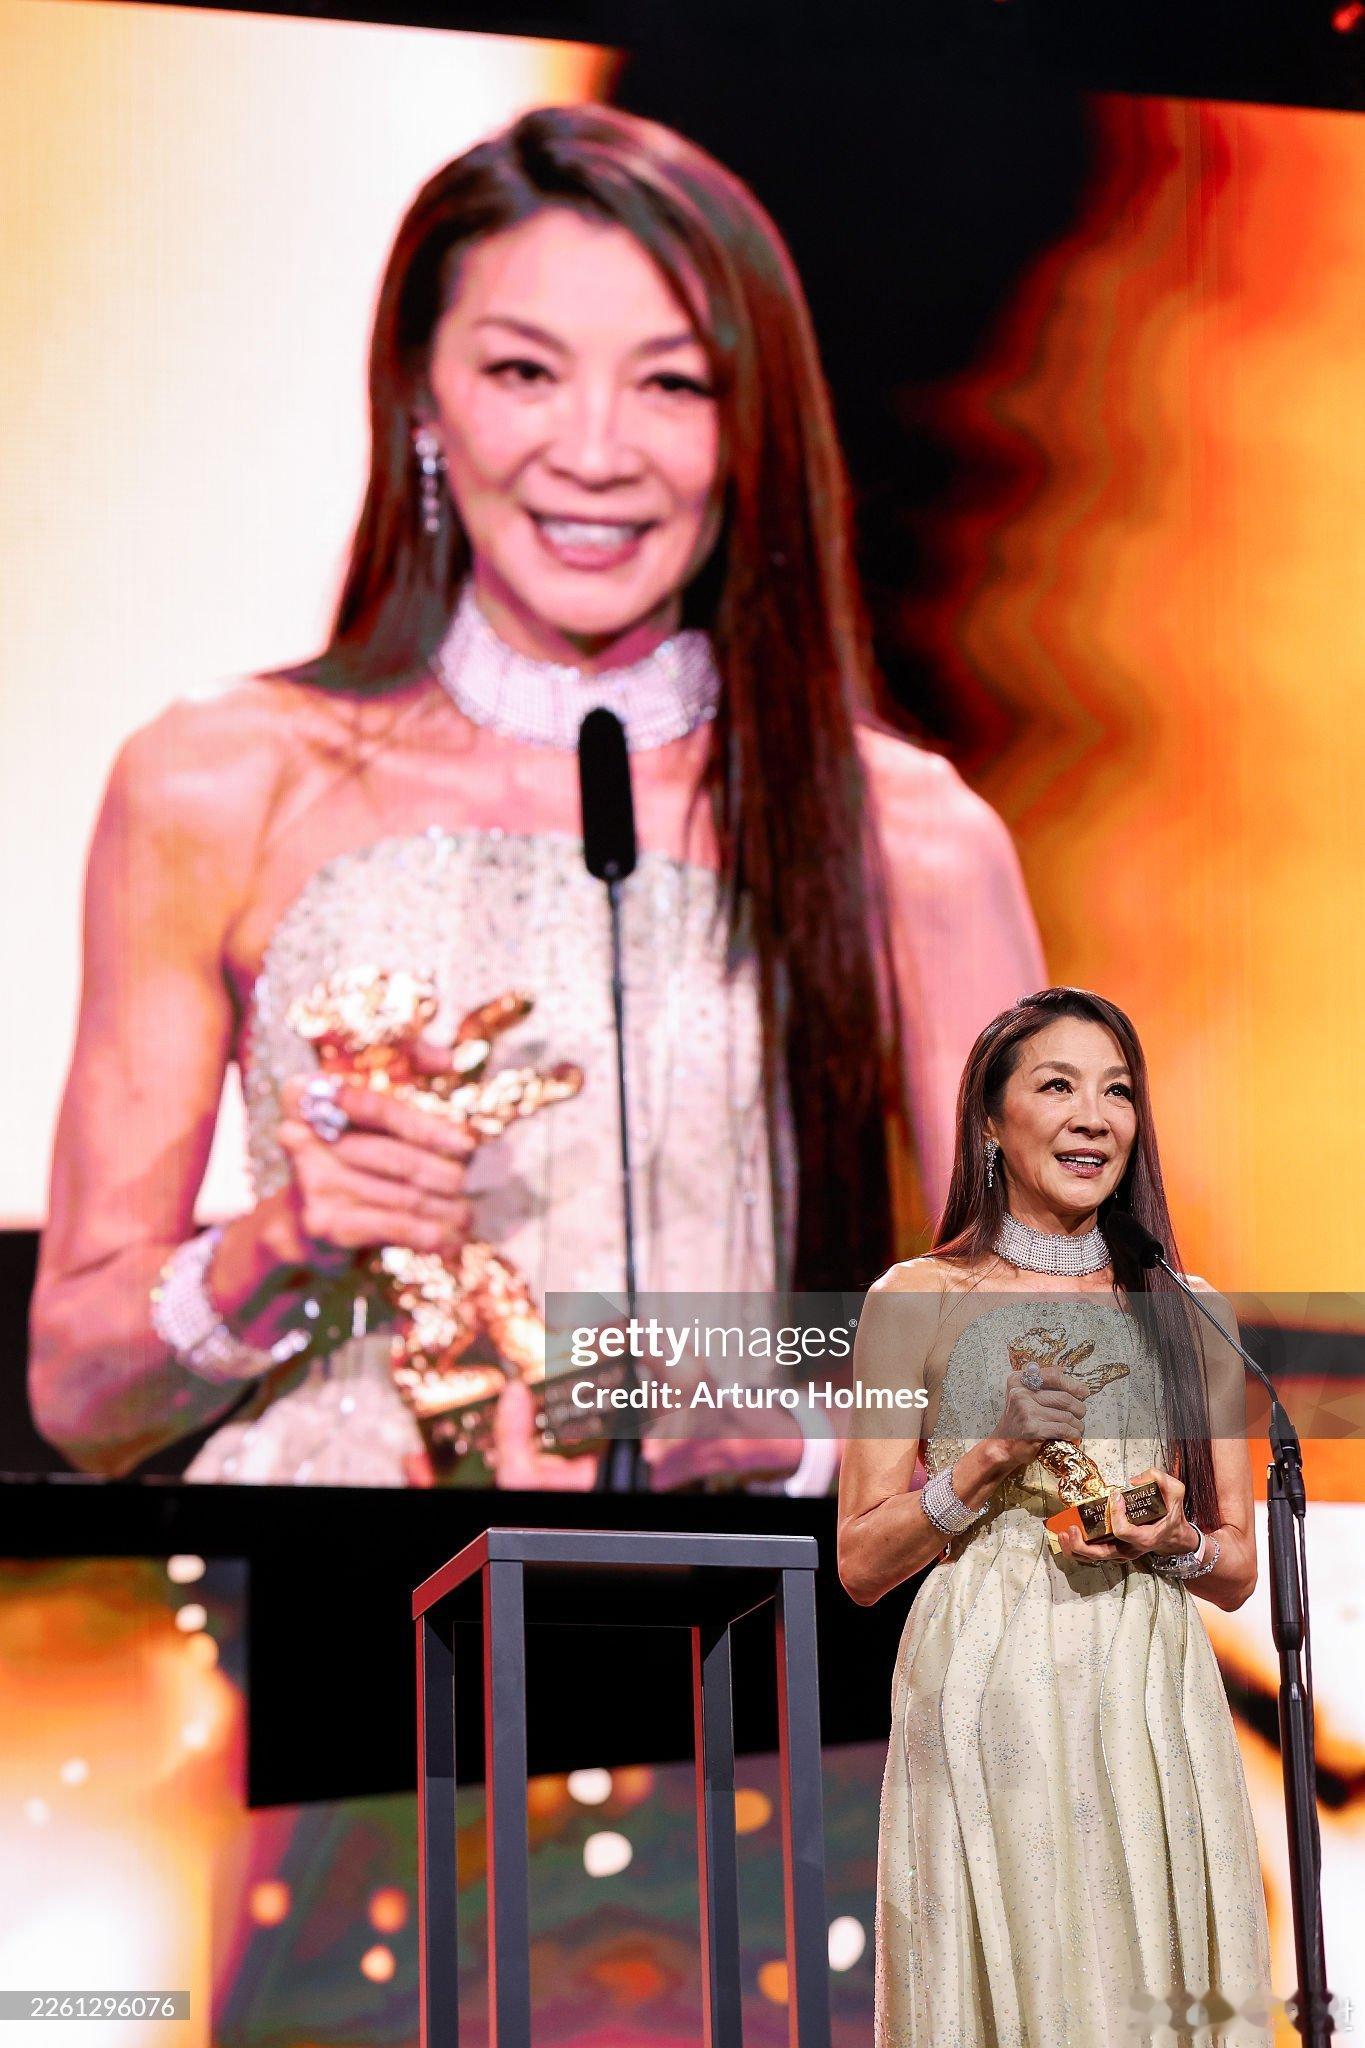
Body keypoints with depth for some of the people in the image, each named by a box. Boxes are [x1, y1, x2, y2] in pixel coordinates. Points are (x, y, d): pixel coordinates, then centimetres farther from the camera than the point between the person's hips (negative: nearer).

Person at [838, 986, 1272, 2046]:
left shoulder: (1188, 1313, 12)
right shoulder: (918, 1300, 4)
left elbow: (1239, 1569, 15)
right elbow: (860, 1562, 3)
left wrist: (1173, 1540, -6)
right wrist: (989, 1460, -11)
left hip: (1152, 1714, 2)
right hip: (983, 1711, -2)